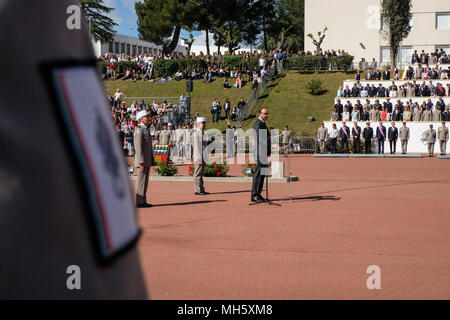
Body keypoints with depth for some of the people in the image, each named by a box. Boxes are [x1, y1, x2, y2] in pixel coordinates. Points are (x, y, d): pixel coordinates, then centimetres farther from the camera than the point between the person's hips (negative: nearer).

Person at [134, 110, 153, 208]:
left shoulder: (146, 130, 18)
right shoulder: (139, 130, -13)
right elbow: (138, 147, -19)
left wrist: (149, 161, 20)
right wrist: (141, 162, -23)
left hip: (147, 161, 10)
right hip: (142, 161, -10)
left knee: (145, 181, 11)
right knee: (141, 181, -6)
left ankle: (143, 201, 16)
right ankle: (139, 202, -3)